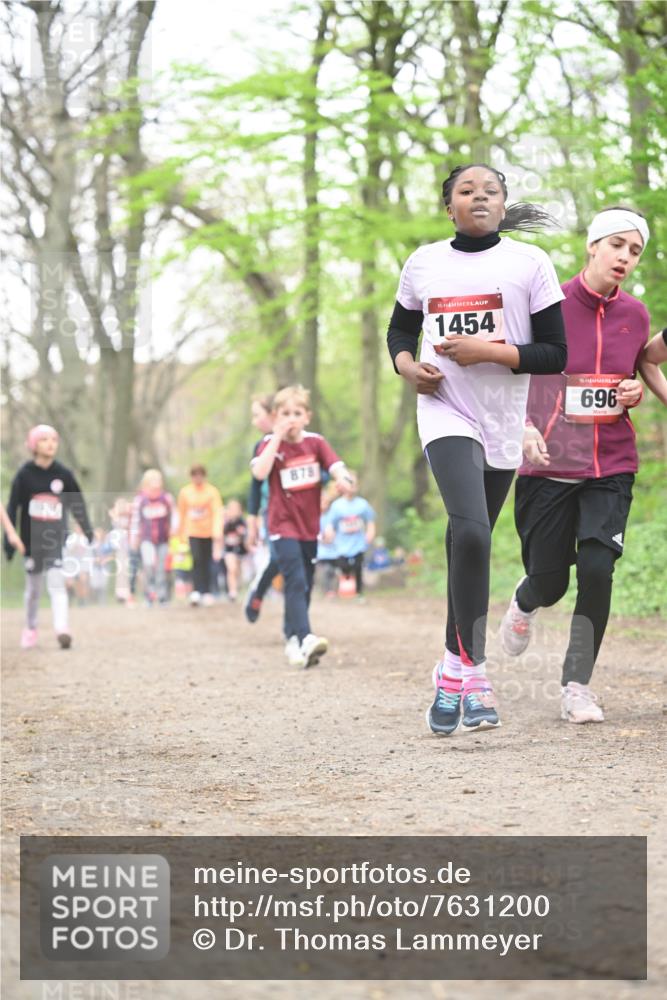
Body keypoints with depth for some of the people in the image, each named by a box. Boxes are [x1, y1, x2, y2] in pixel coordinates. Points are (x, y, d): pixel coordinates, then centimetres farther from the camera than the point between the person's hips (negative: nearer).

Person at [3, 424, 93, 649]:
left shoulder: (63, 474, 0)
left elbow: (77, 503, 10)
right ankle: (30, 628, 32)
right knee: (33, 587, 12)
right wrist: (9, 539, -5)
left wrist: (87, 530, 10)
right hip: (32, 539, 0)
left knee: (57, 584, -14)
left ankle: (62, 630, -23)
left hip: (57, 539, 0)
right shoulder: (24, 474, -3)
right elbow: (12, 507, -1)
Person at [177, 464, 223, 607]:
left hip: (208, 532, 0)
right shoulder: (185, 492, 2)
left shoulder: (212, 492, -5)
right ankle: (196, 591, -19)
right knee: (197, 560, -15)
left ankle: (206, 593, 16)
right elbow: (182, 513, 9)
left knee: (206, 563, 6)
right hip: (193, 532, 0)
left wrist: (218, 533, -18)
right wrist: (181, 534, 12)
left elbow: (217, 513, -9)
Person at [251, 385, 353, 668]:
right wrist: (277, 437, -24)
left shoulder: (315, 442, 1)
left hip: (310, 526, 4)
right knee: (296, 582, -19)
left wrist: (342, 479, -38)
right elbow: (260, 472, -25)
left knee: (305, 586, 13)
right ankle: (305, 639, -31)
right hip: (283, 526, -4)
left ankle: (292, 639, 28)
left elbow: (335, 465, -14)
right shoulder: (270, 444, -6)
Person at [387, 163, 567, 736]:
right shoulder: (423, 263, 6)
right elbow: (400, 328, 21)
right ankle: (474, 671, -18)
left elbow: (556, 353, -3)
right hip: (446, 413, -1)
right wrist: (406, 364, -1)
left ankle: (453, 673, 25)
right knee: (470, 531, -24)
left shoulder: (529, 262, 0)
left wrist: (488, 351, -16)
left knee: (470, 544, 10)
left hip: (505, 424, 1)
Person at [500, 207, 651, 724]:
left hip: (611, 468, 2)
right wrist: (523, 427, -14)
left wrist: (635, 393, -2)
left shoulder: (635, 315, 6)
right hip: (548, 466, -2)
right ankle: (524, 603, 42)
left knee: (597, 570, -13)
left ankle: (578, 685, 2)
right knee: (550, 583, 2)